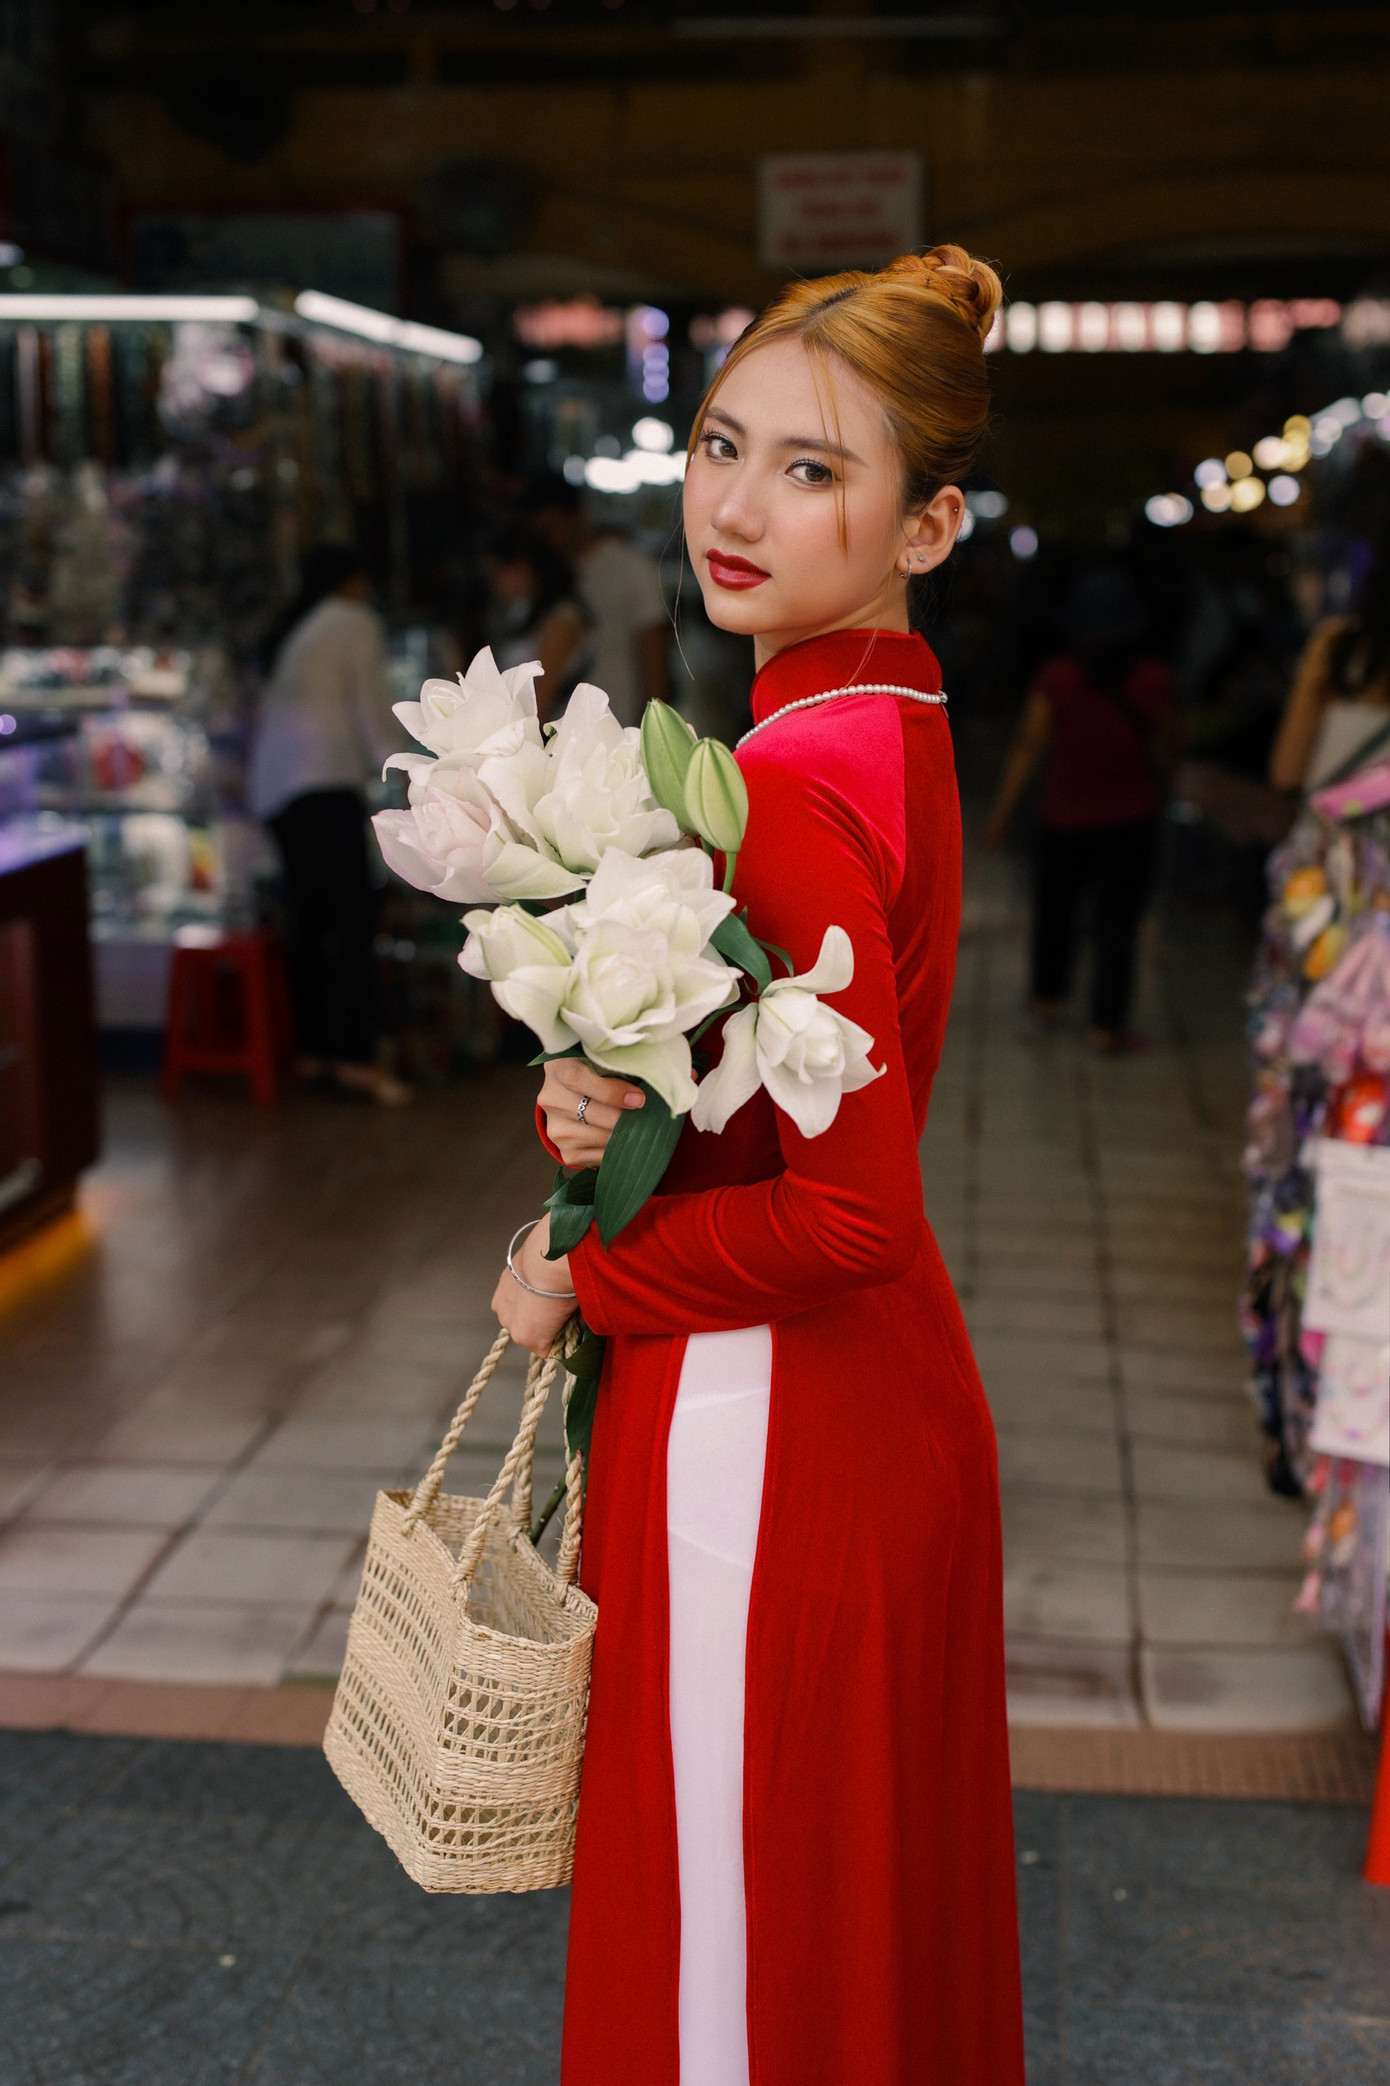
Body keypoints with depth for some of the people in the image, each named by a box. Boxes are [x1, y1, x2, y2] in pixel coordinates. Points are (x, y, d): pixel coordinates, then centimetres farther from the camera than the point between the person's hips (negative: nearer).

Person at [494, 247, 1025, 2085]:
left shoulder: (794, 786, -24)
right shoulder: (895, 717, 5)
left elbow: (853, 1210, -27)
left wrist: (587, 1284, -12)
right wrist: (599, 1102, -10)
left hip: (765, 1428, -9)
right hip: (884, 1397, 9)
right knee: (879, 1905, 25)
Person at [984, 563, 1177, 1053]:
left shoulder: (1056, 678, -13)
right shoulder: (1152, 680, -8)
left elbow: (1029, 747, -10)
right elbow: (1166, 749, 3)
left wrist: (1001, 811, -3)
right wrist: (1156, 788, 24)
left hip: (1065, 816, 0)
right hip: (1131, 816, 0)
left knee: (1054, 909, 20)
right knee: (1117, 921, 5)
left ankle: (1047, 998, 37)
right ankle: (1107, 1025, 5)